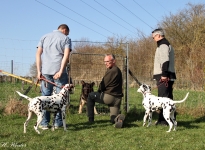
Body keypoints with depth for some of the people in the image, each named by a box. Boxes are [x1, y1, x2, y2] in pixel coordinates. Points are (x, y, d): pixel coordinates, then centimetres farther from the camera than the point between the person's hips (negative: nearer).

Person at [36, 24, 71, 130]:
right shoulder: (65, 38, 7)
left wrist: (39, 71, 4)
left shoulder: (44, 37, 16)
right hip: (58, 71, -3)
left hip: (45, 71, 3)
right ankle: (58, 122, 7)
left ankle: (44, 123, 6)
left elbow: (38, 54, 7)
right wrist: (61, 71, -14)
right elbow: (66, 55, -9)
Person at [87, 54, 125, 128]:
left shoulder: (111, 71, -17)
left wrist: (99, 91, 8)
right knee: (113, 119, 15)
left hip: (109, 97, -9)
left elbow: (103, 85, -12)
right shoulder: (117, 70, 14)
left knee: (91, 96, 13)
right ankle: (118, 118, -21)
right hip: (117, 99, 9)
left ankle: (90, 119, 14)